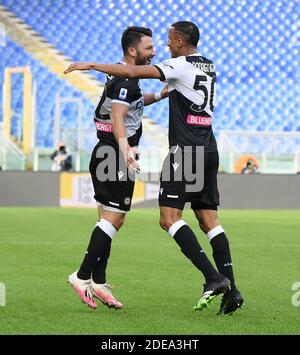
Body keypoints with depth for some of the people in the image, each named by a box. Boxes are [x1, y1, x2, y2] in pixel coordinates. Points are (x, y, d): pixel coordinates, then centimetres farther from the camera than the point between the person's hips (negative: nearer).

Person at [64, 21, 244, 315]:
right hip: (209, 151, 8)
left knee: (169, 218, -9)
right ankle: (231, 290, -4)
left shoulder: (180, 65, -8)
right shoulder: (209, 67, 17)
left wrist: (91, 65, -8)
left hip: (185, 150, -8)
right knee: (209, 221, 6)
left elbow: (133, 73, -14)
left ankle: (213, 278, -20)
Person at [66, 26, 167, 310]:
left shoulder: (124, 78, 17)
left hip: (105, 156, 11)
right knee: (113, 219, -11)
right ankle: (83, 276, -12)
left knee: (110, 220, 11)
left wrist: (159, 96, 34)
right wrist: (126, 150, -44)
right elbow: (118, 119, -29)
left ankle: (98, 283, 12)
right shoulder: (126, 81, -15)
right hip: (114, 157, -11)